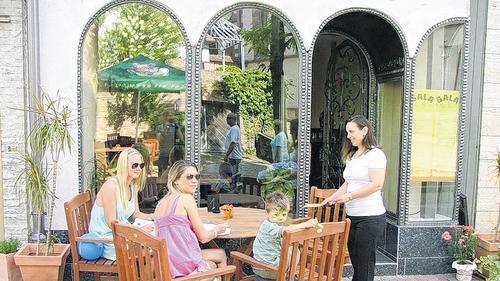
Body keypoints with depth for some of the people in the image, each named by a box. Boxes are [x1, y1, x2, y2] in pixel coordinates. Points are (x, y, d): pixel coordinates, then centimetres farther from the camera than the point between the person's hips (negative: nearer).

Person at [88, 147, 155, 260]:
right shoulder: (111, 186, -20)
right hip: (105, 238, -8)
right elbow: (111, 222, -21)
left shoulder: (133, 186, 7)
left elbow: (136, 214, 13)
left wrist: (153, 216, -6)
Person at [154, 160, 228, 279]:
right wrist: (217, 230, 12)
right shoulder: (186, 198, -10)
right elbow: (203, 237, -8)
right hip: (184, 265, -7)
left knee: (221, 254, 25)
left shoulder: (161, 203, 11)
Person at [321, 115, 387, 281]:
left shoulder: (375, 154, -10)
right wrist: (332, 198, 9)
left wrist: (349, 196, -17)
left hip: (370, 217, -8)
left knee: (365, 265, 2)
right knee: (355, 261, 13)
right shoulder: (351, 156, 15)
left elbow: (377, 184, -19)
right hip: (352, 216, 8)